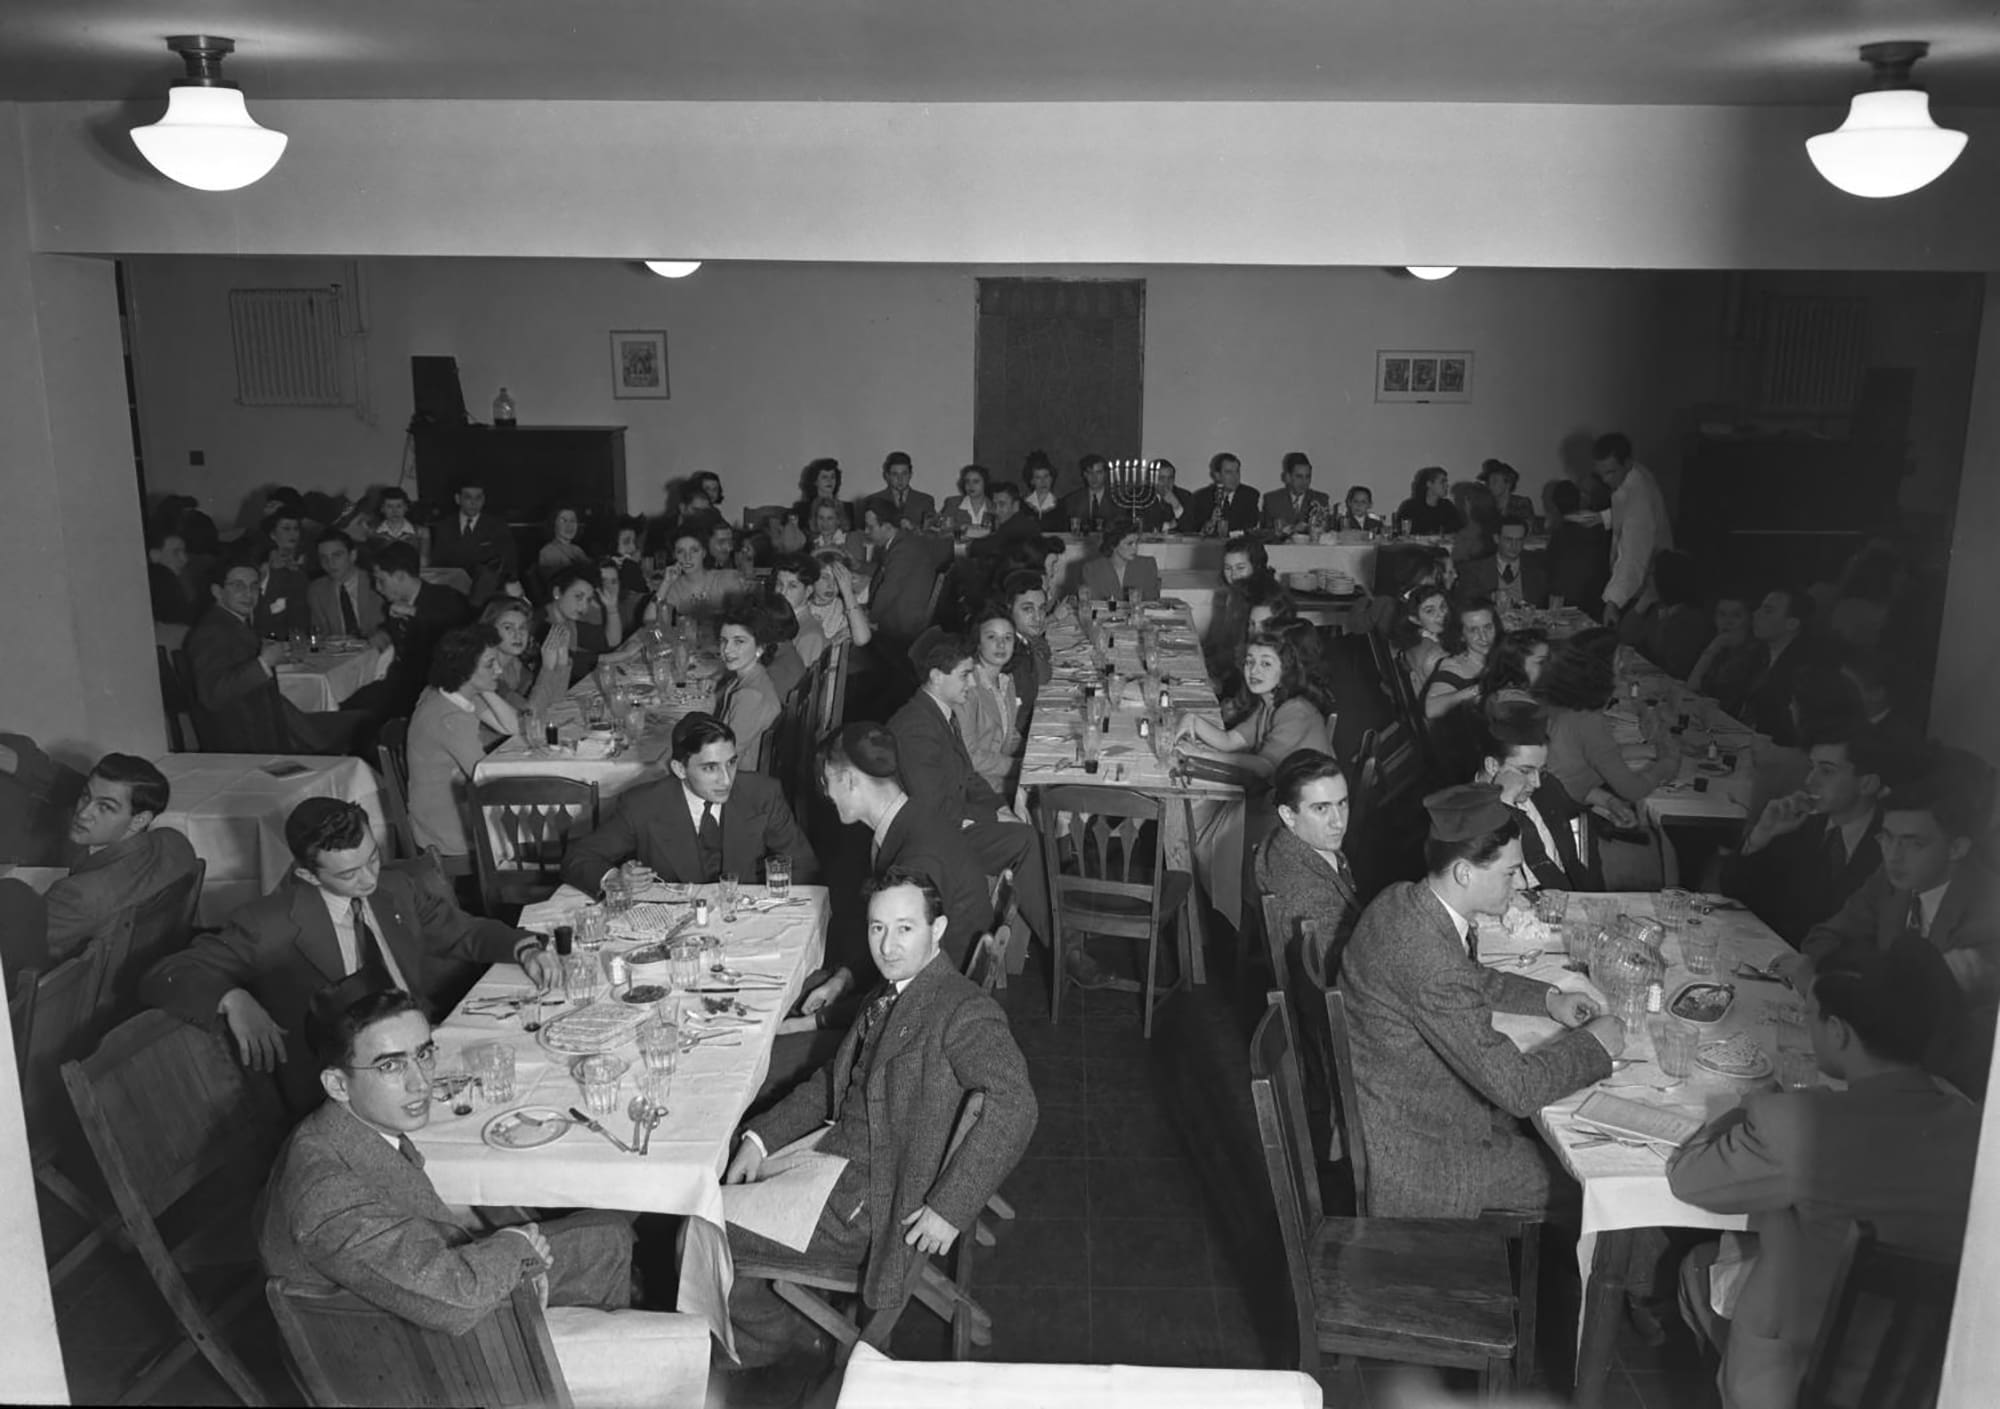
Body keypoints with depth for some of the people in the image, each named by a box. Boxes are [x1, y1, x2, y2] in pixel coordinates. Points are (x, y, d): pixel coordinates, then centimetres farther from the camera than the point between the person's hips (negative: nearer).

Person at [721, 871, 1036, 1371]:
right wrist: (762, 1137, 6)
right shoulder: (889, 994, 9)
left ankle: (775, 1335, 23)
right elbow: (833, 1080, 18)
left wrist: (950, 1207, -32)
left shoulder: (965, 1013, -21)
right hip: (835, 1154, 9)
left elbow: (1013, 1107, -33)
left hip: (871, 1203, -9)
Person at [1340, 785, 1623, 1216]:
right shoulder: (1429, 961, -35)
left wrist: (1548, 998, 6)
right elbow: (1516, 1088, -27)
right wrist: (1594, 1044, -12)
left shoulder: (1403, 902, -5)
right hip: (1415, 1156, -9)